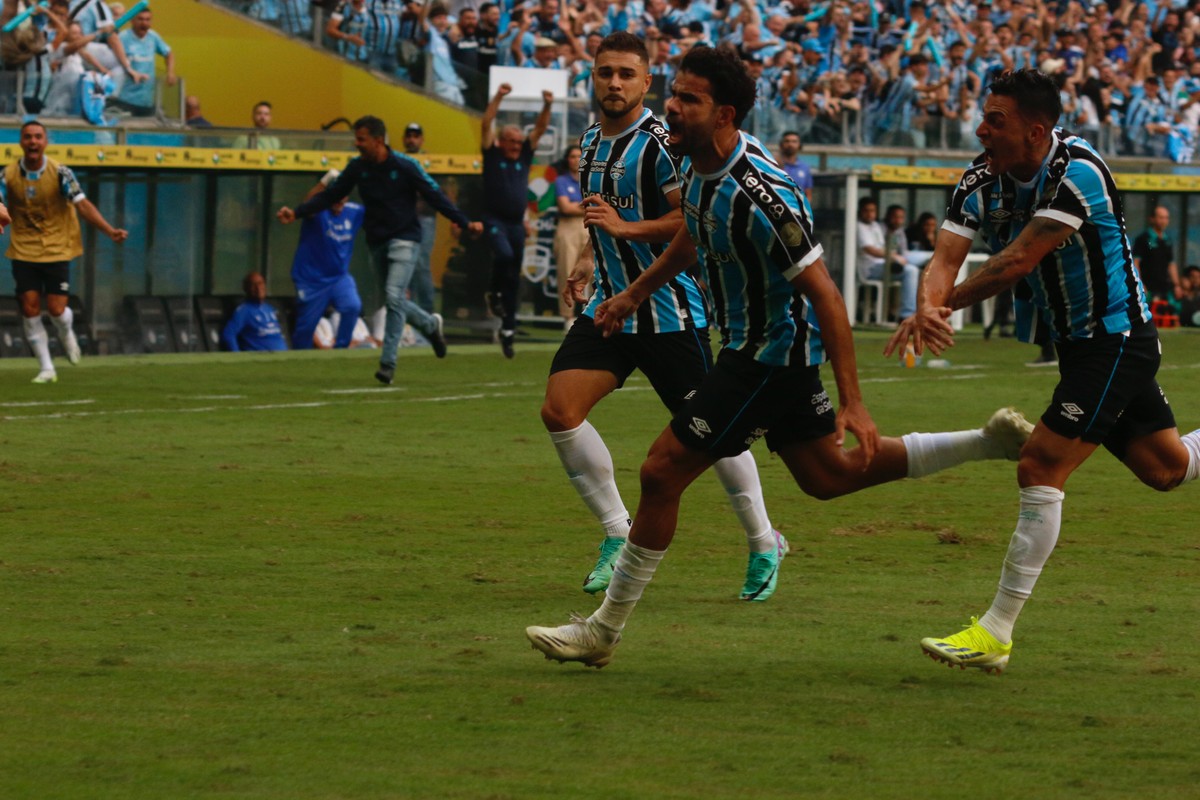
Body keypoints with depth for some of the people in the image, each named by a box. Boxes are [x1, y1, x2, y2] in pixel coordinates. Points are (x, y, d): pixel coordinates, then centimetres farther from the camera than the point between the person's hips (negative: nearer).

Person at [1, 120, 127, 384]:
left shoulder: (60, 172, -9)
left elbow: (82, 204, -14)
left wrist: (110, 231, -26)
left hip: (56, 250, -1)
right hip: (23, 251, 1)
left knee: (56, 309, -5)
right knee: (30, 309, -4)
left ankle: (66, 335, 33)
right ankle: (46, 369, 7)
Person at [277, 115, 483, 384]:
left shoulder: (405, 166, -12)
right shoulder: (358, 167, 0)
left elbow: (435, 195, -9)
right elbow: (330, 195, 5)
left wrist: (465, 222, -15)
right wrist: (297, 213, -6)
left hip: (404, 240, -5)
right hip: (376, 241, 5)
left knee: (394, 296, -17)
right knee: (395, 301, 10)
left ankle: (388, 362, -13)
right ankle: (431, 324, 39)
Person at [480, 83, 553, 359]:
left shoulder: (524, 156, 11)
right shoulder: (492, 155, 1)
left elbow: (540, 129, 6)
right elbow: (486, 124, -9)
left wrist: (547, 107, -10)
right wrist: (498, 98, -18)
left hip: (517, 224, 5)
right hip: (495, 220, -5)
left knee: (514, 279, 7)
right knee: (504, 254, -32)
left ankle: (508, 330, 14)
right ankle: (494, 293, -5)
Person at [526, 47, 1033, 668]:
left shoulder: (759, 196, -30)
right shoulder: (701, 166, -3)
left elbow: (825, 295, -27)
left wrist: (851, 402, -27)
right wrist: (634, 295, 28)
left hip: (771, 352, -10)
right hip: (776, 348, 10)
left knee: (661, 473, -7)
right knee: (827, 475, 22)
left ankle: (603, 632, 4)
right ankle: (991, 443, 29)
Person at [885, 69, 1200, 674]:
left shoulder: (1078, 174, -27)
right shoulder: (982, 181, -5)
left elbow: (1018, 261, -32)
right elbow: (947, 256, -15)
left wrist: (941, 307, -25)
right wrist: (929, 306, -37)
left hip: (1115, 339, -9)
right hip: (1078, 344, 9)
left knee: (1039, 470, -15)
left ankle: (996, 634, -13)